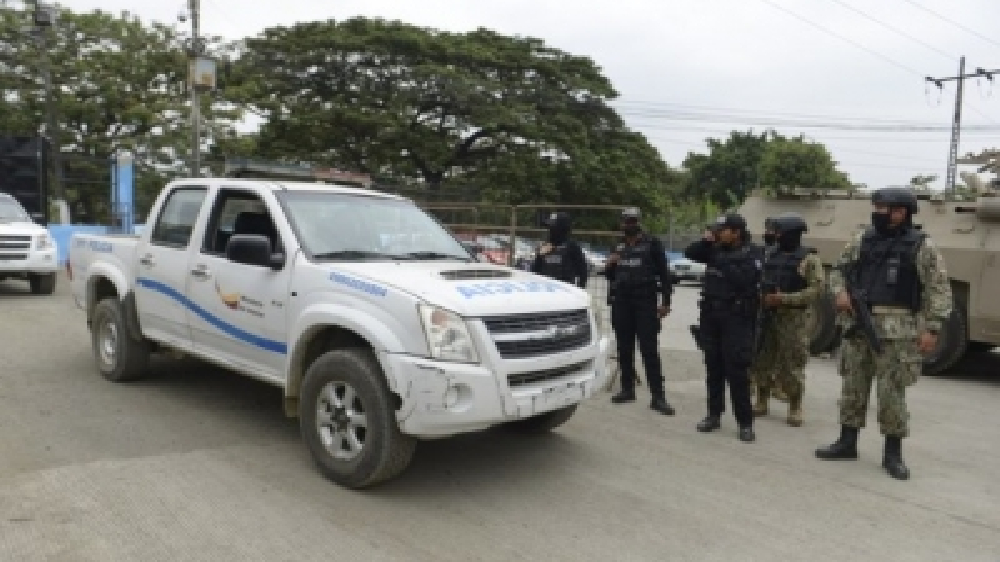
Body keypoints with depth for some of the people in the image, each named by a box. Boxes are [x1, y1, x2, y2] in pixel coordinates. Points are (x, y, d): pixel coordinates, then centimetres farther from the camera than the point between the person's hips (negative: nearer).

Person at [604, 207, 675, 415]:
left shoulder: (652, 244, -1)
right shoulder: (619, 247, 15)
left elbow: (664, 273, -3)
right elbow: (610, 276, 22)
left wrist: (666, 301, -11)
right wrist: (609, 265, -2)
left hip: (645, 302, -5)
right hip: (621, 303, 6)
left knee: (650, 350, -8)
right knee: (624, 349, 10)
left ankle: (658, 396, -7)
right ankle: (627, 389, 20)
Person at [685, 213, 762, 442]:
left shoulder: (751, 254, -6)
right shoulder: (715, 249, 10)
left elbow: (744, 280, -19)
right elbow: (690, 253, 10)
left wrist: (723, 263, -14)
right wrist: (706, 240, -4)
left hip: (735, 319, -6)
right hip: (711, 316, 6)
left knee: (736, 371, -7)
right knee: (714, 369, 11)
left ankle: (745, 423, 0)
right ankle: (714, 414, 22)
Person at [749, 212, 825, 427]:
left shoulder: (808, 258, -5)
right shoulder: (770, 254, 12)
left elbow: (816, 289, -13)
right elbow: (759, 278, 18)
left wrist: (784, 299, -20)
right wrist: (761, 296, -2)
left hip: (792, 317, -5)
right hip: (766, 314, 6)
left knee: (792, 363, -3)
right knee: (761, 359, 7)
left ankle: (795, 408, 9)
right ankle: (761, 402, 19)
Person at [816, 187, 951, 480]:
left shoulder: (921, 245, -2)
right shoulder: (862, 240, 10)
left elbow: (939, 289, -3)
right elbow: (839, 269, 19)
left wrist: (932, 328, -10)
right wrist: (840, 292, -1)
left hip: (896, 330, -4)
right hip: (858, 326, 4)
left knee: (892, 391, -1)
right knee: (853, 386, 11)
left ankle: (893, 453, 13)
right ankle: (847, 442, 23)